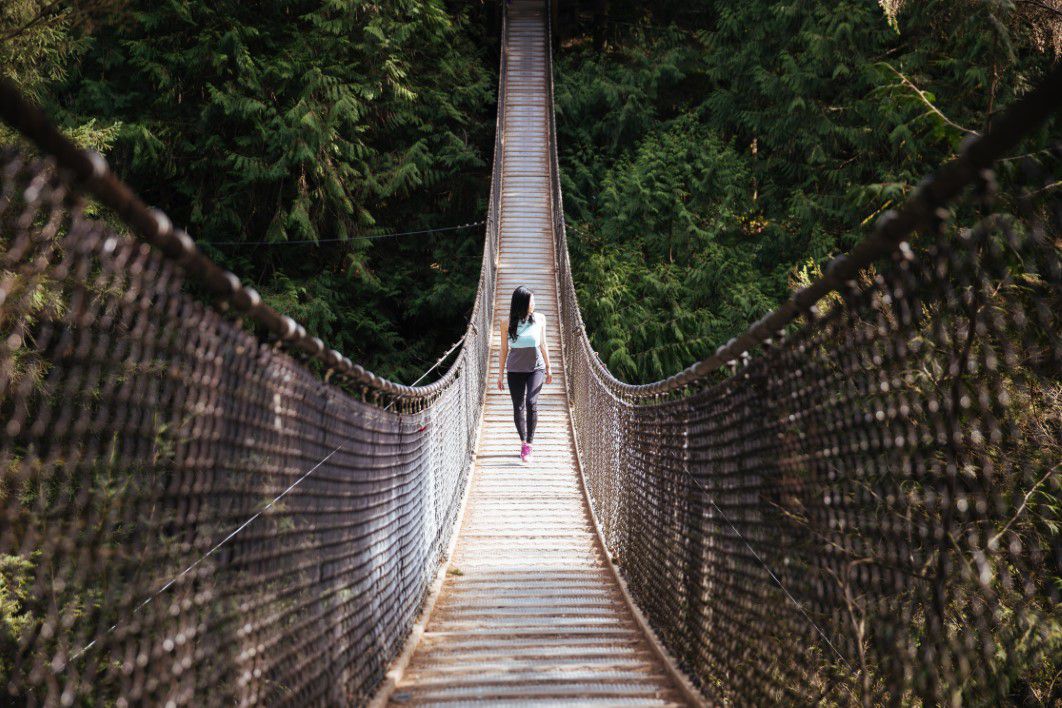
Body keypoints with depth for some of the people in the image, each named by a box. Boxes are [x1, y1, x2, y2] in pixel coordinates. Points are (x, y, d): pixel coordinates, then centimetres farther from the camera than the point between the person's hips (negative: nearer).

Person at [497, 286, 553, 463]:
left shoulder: (539, 319, -1)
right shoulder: (507, 323, -5)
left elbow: (543, 344, 9)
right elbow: (504, 349, 3)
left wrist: (548, 367, 12)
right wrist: (500, 374, 4)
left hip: (536, 368, 0)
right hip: (515, 370, 0)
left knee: (531, 402, -18)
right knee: (518, 407, 3)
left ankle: (529, 445, -12)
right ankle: (523, 441, 22)